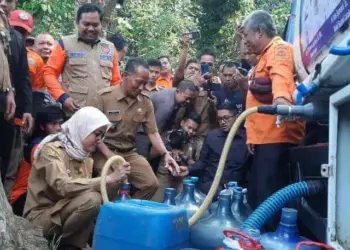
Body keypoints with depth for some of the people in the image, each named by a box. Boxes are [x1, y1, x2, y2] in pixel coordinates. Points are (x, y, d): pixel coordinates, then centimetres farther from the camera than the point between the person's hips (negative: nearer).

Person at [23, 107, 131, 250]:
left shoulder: (85, 158, 8)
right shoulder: (52, 149, -15)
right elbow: (63, 186, -31)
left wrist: (115, 180, -12)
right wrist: (107, 179, -32)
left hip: (66, 214, 7)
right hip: (41, 218, -7)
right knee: (91, 199, -29)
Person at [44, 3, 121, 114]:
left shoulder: (110, 48, 15)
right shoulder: (65, 44, 3)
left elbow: (116, 80, 18)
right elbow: (49, 72, 1)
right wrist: (62, 97, -11)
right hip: (73, 114, -3)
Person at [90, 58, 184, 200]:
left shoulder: (146, 102, 1)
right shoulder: (104, 96, -11)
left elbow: (153, 132, 3)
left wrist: (165, 154, -14)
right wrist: (111, 156, -17)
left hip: (129, 153, 5)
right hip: (105, 152, -4)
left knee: (151, 184, -9)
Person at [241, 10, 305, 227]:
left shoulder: (279, 49, -8)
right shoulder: (266, 55, 24)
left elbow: (281, 76, -32)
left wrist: (281, 98, -53)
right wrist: (253, 136, 24)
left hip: (276, 137, -11)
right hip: (266, 138, 11)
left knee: (269, 199, -11)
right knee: (257, 197, 15)